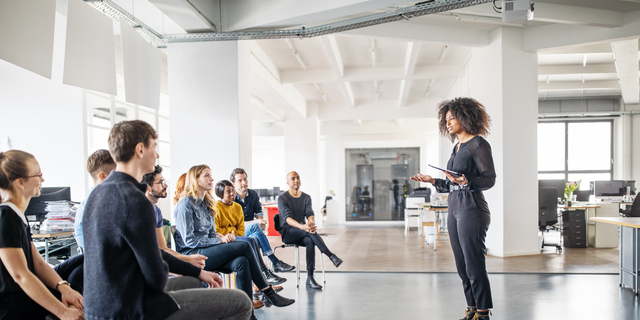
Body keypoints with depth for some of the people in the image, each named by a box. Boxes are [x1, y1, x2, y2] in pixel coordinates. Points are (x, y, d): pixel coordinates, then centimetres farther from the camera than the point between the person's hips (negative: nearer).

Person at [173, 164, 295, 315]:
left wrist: (221, 237, -3)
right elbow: (189, 240, -14)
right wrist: (220, 240, -15)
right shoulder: (185, 205, -8)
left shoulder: (206, 203, 18)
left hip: (207, 251, 7)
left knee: (241, 262, -25)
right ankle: (269, 293, -12)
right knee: (245, 246, -22)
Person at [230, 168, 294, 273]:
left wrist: (260, 221, -8)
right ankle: (276, 262, -37)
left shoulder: (253, 194, 10)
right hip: (236, 233, -4)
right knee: (254, 226, -36)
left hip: (251, 230, 4)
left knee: (255, 239, -35)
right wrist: (256, 222, -21)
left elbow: (258, 211, 19)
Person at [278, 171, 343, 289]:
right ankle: (331, 255, -34)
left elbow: (310, 214, -6)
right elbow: (288, 218, -20)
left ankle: (310, 278, -33)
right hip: (287, 233, -4)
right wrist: (302, 227, -39)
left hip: (301, 234, 4)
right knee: (309, 232, -34)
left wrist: (311, 223, -32)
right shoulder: (282, 198, -5)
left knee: (310, 241, -33)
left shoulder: (306, 197, 11)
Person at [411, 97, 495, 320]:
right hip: (454, 209, 9)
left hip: (471, 209, -8)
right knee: (462, 266, 11)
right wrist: (432, 181, 14)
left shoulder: (478, 144, -6)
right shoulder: (457, 147, 18)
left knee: (474, 265, -6)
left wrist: (466, 182, -27)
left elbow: (490, 179, -12)